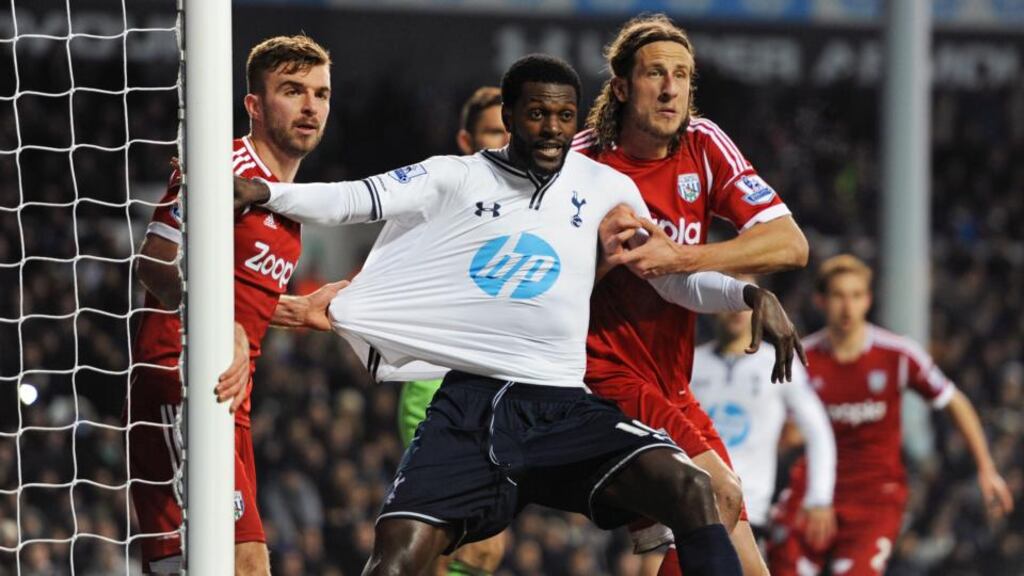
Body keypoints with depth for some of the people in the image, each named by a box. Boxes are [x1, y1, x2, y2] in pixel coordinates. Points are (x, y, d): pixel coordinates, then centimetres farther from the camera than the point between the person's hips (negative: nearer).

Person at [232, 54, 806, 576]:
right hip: (467, 407, -1)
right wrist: (264, 192, -14)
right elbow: (351, 200, 1)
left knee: (690, 490, -25)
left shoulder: (604, 187, 10)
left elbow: (674, 277, 16)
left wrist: (749, 294, -1)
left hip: (562, 406, 1)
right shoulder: (457, 178, 7)